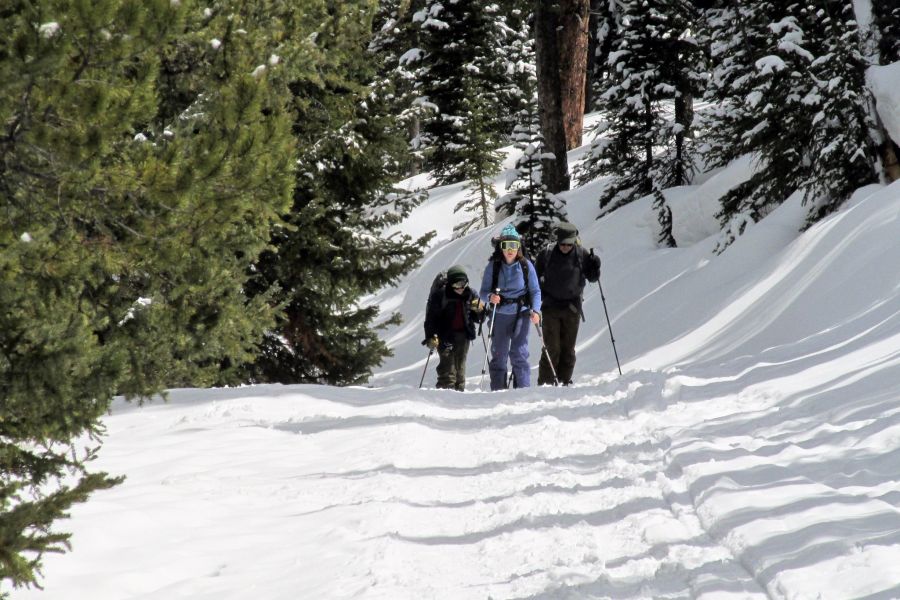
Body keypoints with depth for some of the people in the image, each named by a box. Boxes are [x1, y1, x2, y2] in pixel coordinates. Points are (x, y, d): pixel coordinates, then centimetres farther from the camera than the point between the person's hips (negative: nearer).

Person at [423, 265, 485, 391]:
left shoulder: (470, 295, 6)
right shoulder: (439, 295, -7)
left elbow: (476, 318, 15)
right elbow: (431, 318, -7)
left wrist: (479, 310, -8)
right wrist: (431, 337, -17)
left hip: (463, 335, 4)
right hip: (445, 336, -4)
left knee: (460, 366, 7)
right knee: (448, 365, -14)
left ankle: (459, 390, 13)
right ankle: (446, 388, -14)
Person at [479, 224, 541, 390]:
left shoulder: (526, 265, -1)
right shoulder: (493, 266, -1)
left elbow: (535, 291, 3)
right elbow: (483, 291, 1)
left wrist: (535, 310, -11)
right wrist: (490, 297, -21)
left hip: (521, 314, -1)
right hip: (499, 315, 1)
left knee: (519, 354, -8)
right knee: (498, 355, 5)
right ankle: (498, 391, 12)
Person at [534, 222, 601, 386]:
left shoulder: (581, 254, -3)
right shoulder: (547, 253, -5)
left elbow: (592, 278, 5)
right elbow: (536, 276, 8)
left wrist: (595, 266, -14)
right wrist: (540, 294, -4)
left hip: (572, 308, 2)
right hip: (550, 306, -2)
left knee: (568, 348, 6)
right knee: (552, 347, -7)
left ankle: (564, 381, 14)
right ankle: (545, 382, -2)